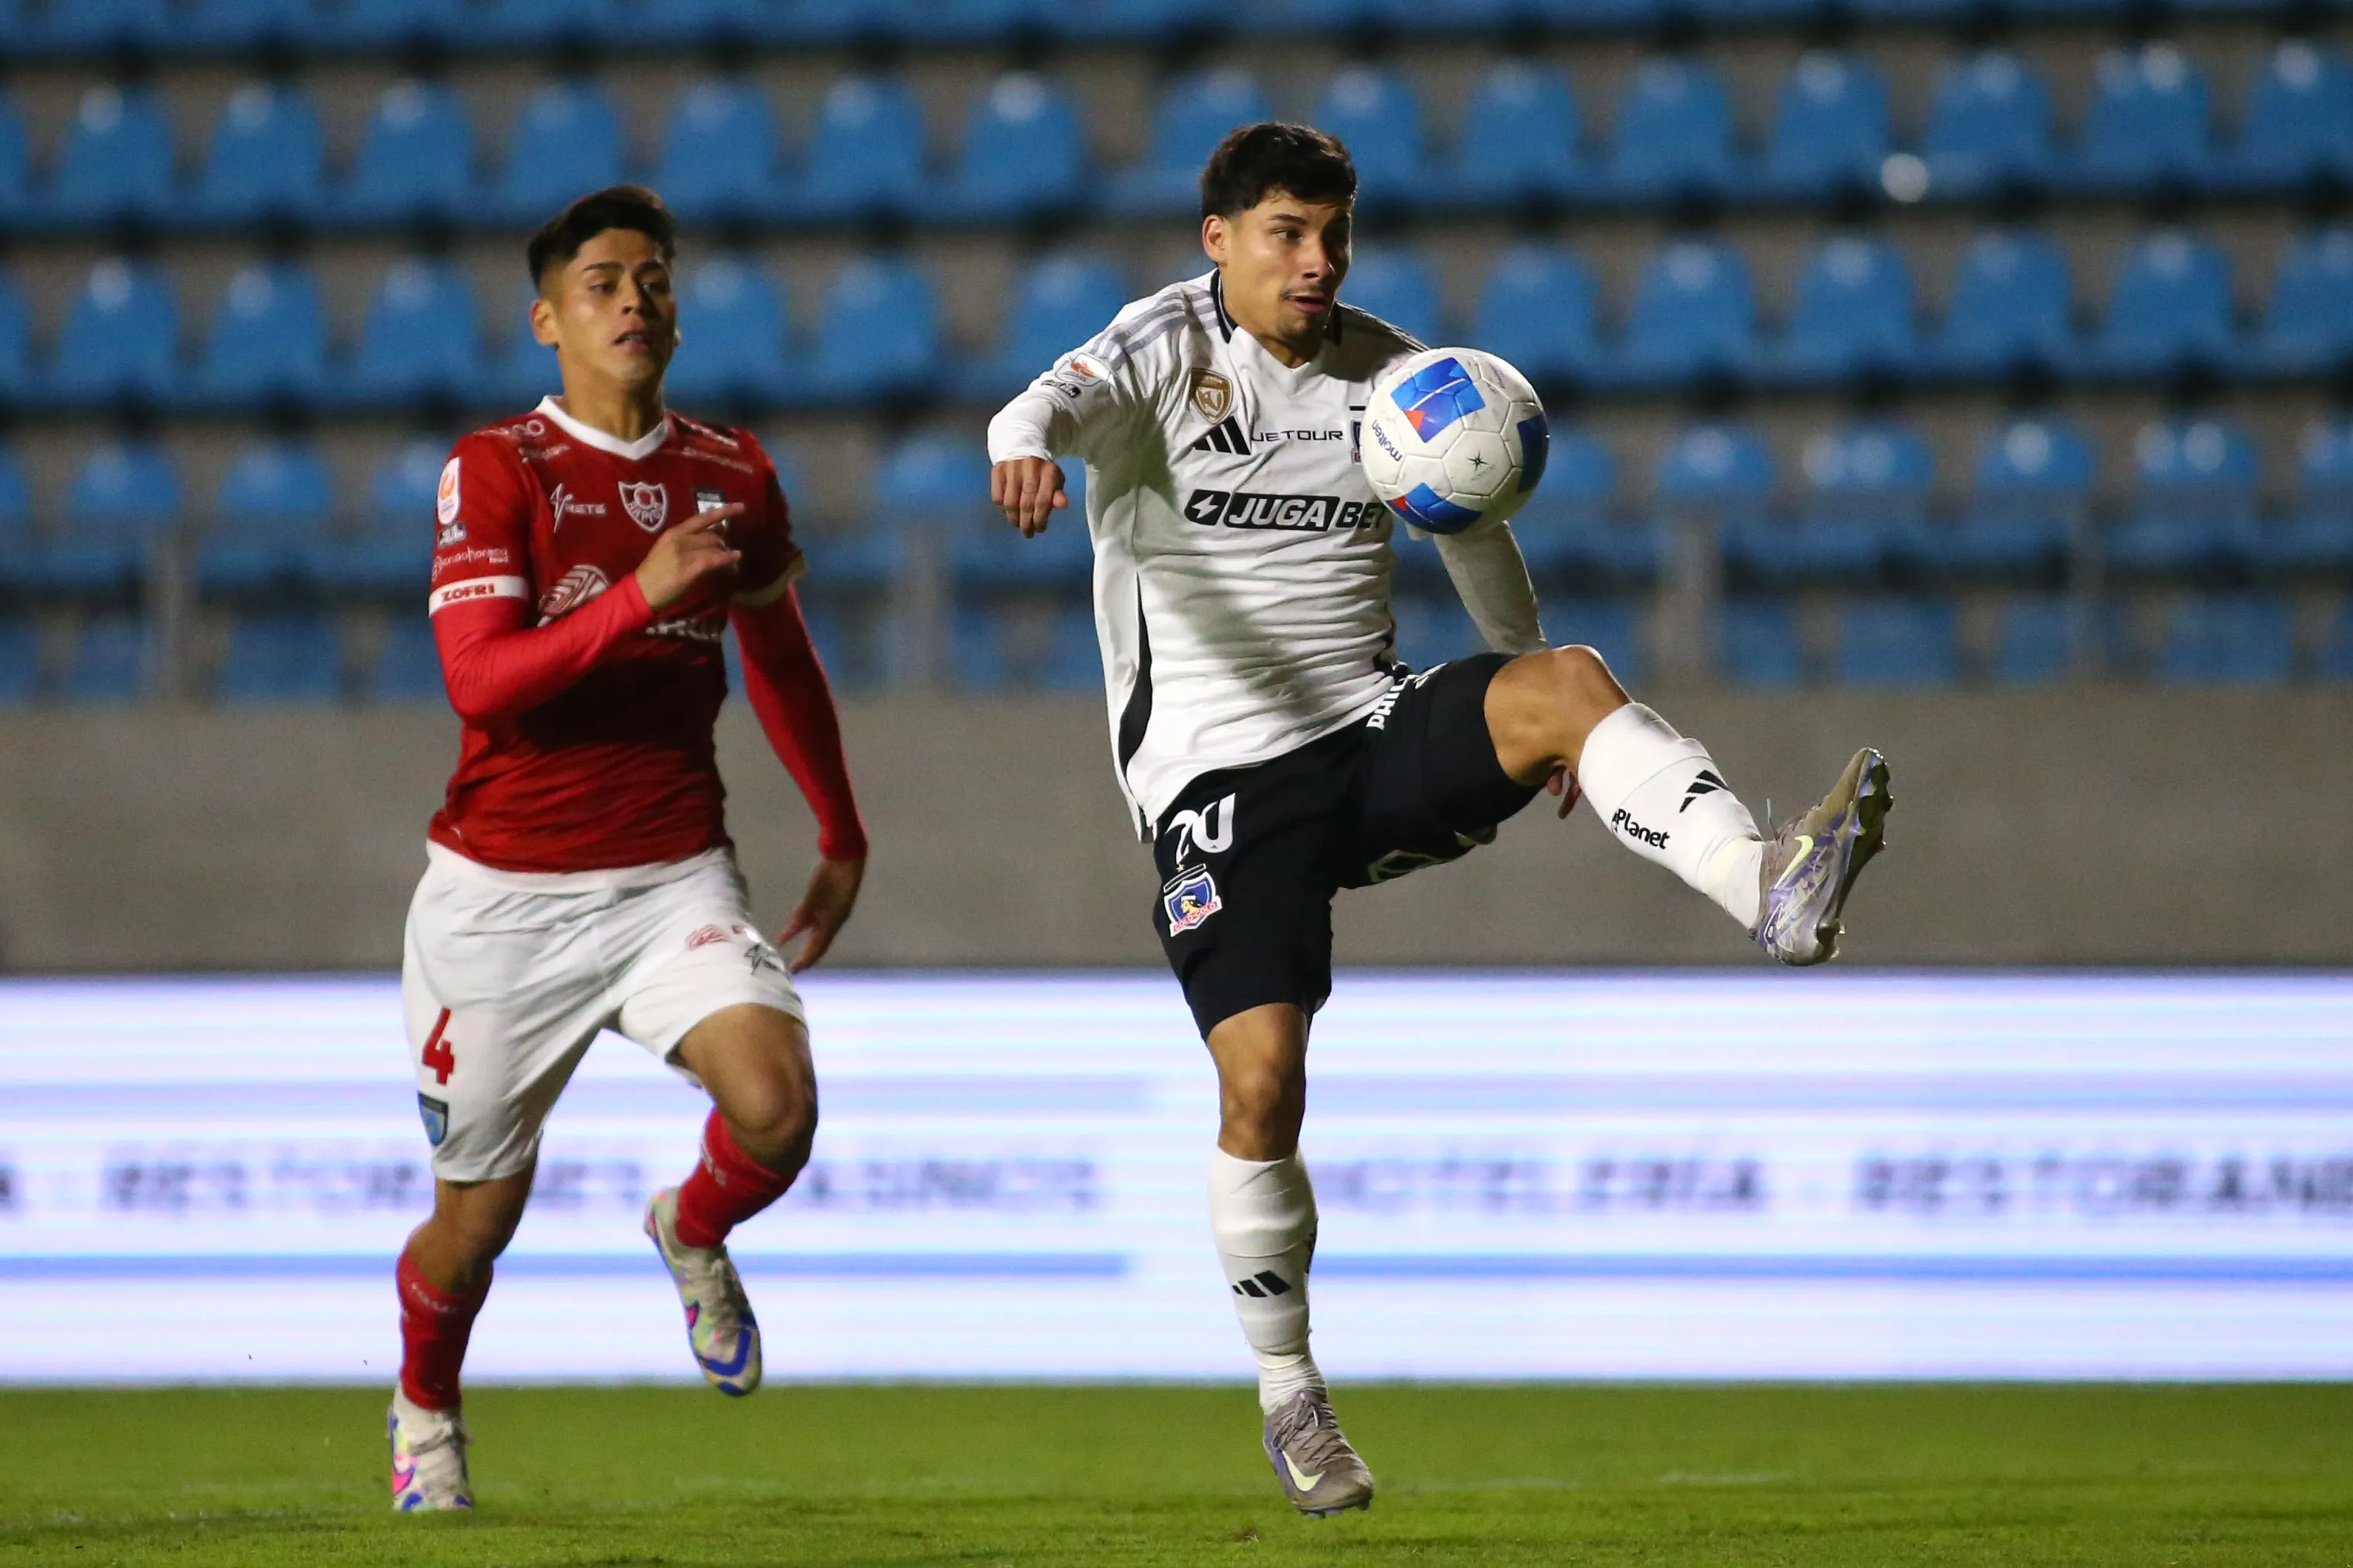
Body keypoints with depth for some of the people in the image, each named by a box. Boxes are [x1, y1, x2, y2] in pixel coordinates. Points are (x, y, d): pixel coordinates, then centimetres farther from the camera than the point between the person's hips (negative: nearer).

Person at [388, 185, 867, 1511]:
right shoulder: (498, 469, -7)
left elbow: (781, 657, 23)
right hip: (502, 891, -2)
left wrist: (842, 834, 30)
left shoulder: (733, 475, 7)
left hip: (674, 878, 3)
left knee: (778, 1110, -24)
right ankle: (425, 1408, 39)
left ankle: (694, 1234, 13)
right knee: (479, 1218, 6)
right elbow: (481, 679, -18)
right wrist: (639, 595, -29)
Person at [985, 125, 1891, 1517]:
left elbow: (1475, 524, 26)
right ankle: (1291, 1396, 6)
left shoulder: (1387, 371, 9)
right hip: (1219, 770, -3)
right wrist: (1026, 448, -51)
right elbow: (1061, 399, -27)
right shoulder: (1167, 350, -4)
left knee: (1573, 678, -27)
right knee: (1262, 1081, -13)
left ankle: (1769, 893, -46)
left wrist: (1536, 705, 27)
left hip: (1377, 731, 3)